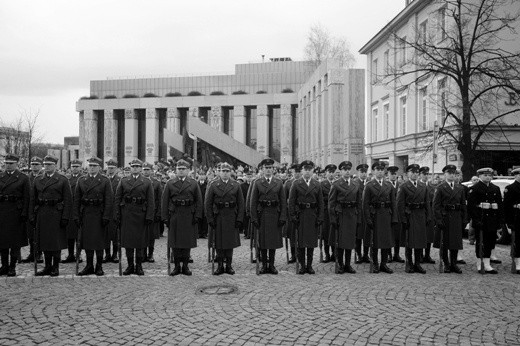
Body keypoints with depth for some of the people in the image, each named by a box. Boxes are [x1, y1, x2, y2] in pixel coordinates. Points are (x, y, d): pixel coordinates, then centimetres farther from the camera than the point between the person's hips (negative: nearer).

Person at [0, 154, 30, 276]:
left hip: (16, 211, -3)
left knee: (15, 241, 2)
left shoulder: (23, 178, 0)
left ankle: (12, 267, 10)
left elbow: (26, 198, -4)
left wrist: (24, 214, -11)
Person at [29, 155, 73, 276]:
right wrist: (32, 215, 4)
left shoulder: (63, 180, 0)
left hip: (56, 214, -4)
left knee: (56, 241, 0)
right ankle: (47, 267, 18)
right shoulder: (37, 180, 13)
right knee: (44, 241, 8)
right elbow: (33, 199, 12)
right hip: (41, 214, 4)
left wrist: (65, 217, -11)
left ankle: (56, 267, 10)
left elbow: (68, 200, -4)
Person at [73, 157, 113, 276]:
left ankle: (99, 267, 11)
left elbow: (109, 200, -5)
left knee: (99, 241, 1)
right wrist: (76, 216, 1)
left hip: (99, 215, -3)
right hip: (85, 214, 3)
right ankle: (89, 266, 16)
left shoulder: (105, 181, 0)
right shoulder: (81, 180, 9)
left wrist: (106, 217, -12)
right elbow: (76, 199, 8)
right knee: (86, 240, 7)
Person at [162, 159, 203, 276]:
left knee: (187, 242, 4)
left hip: (189, 217, 0)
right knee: (175, 242, 3)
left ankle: (185, 266, 13)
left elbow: (199, 201, 4)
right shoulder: (170, 183, 6)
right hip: (174, 217, 0)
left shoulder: (194, 184, 6)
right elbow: (164, 201, 4)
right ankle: (177, 266, 13)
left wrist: (197, 216, -5)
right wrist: (165, 217, -3)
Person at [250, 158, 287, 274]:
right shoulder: (257, 183, 3)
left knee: (274, 240, 4)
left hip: (275, 214, 1)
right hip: (262, 214, -1)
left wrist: (283, 217, -5)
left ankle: (272, 265, 14)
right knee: (262, 240, 3)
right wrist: (254, 218, -6)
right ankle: (264, 265, 13)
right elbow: (253, 202, 1)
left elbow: (283, 202, 3)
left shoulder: (279, 183, 6)